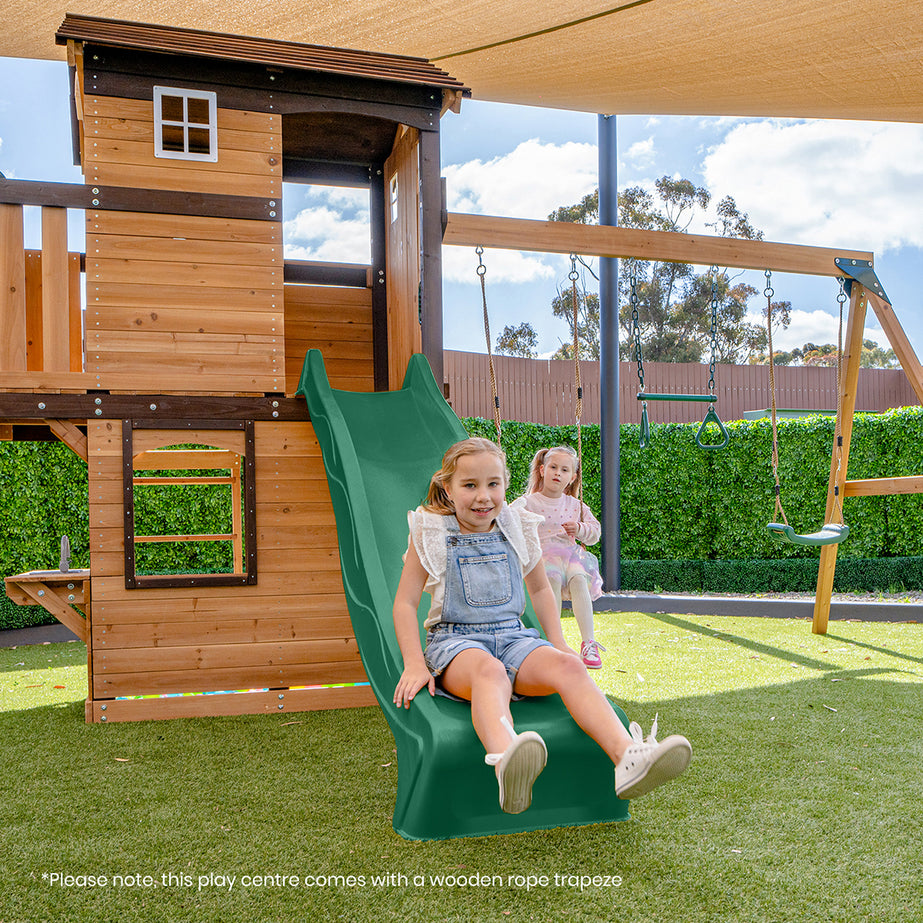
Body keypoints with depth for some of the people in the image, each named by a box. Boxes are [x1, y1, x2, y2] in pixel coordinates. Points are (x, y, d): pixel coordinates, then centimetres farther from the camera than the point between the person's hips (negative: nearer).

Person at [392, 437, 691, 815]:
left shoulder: (516, 530, 10)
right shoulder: (432, 533, 1)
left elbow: (540, 588, 24)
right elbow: (405, 603, 2)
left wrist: (557, 644, 14)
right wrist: (415, 665, -9)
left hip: (513, 636, 4)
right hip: (455, 640, -4)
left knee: (567, 666, -29)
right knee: (489, 672, -40)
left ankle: (628, 756, -47)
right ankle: (507, 767, -71)